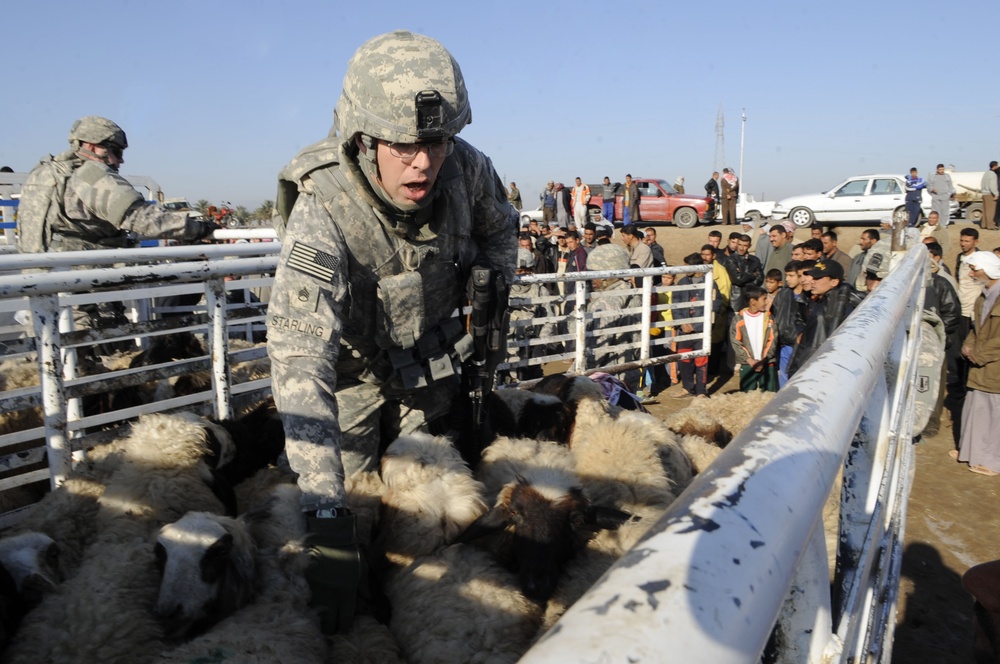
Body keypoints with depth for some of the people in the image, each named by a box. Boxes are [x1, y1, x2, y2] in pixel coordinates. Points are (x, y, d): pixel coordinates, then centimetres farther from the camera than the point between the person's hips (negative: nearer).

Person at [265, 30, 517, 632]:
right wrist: (324, 506, -53)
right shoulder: (322, 211, -38)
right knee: (353, 497, 6)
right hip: (352, 372, -3)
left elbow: (498, 226, 3)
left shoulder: (466, 168, -24)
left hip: (432, 360, 3)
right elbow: (300, 357, -47)